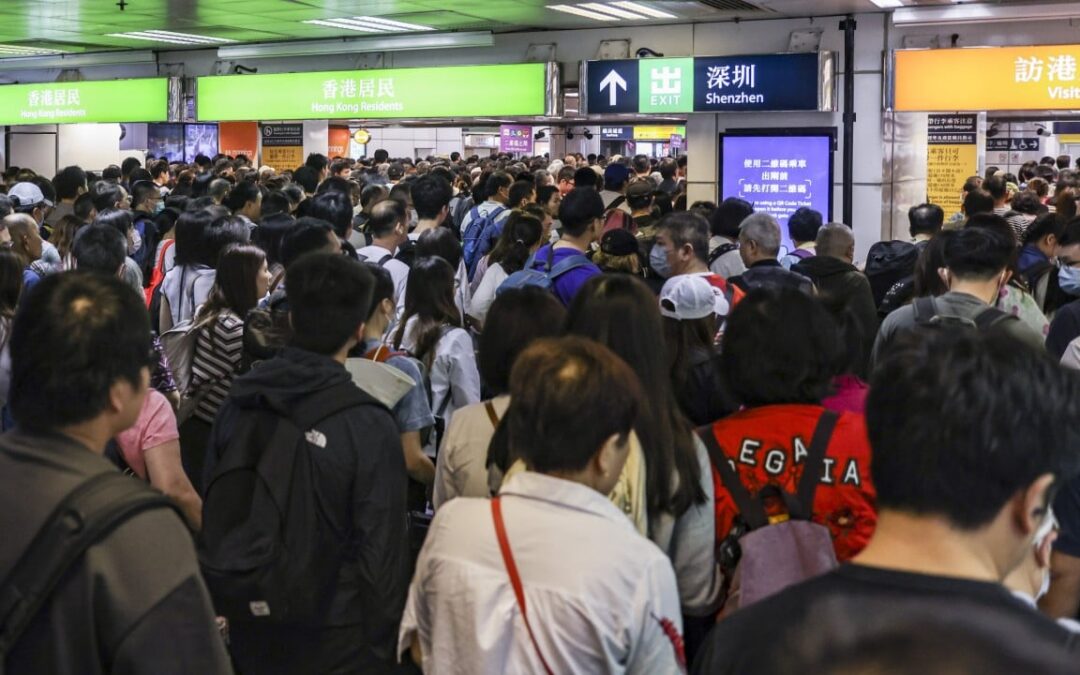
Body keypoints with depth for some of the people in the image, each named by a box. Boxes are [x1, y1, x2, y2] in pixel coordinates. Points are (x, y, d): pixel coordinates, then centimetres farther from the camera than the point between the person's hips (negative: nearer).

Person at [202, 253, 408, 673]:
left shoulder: (237, 403, -4)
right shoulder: (368, 427, -20)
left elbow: (213, 515, 6)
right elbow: (382, 551, -16)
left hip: (250, 627, 5)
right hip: (334, 639, -4)